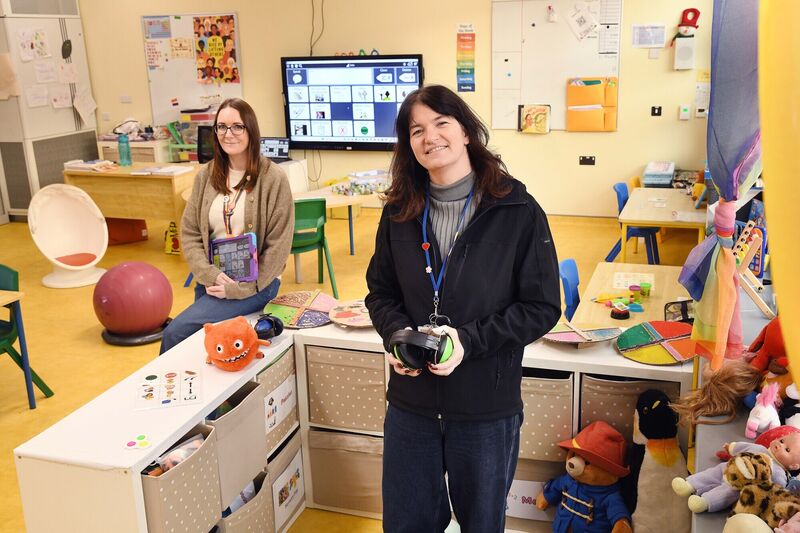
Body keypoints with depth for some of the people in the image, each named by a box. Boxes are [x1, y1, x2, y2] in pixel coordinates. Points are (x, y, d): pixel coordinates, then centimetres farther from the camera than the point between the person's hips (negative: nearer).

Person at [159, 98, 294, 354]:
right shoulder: (206, 175, 5)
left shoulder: (273, 178, -8)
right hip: (211, 280, 5)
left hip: (254, 284, -4)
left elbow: (278, 246, -10)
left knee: (175, 333, -16)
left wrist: (238, 288, -14)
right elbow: (189, 232, 5)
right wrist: (209, 275, -11)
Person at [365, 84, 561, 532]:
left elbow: (542, 307, -9)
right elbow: (381, 292, 9)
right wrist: (397, 333, -12)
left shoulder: (518, 212, -11)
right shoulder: (400, 213, 1)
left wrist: (469, 341, -20)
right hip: (411, 402, 3)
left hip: (488, 408, -3)